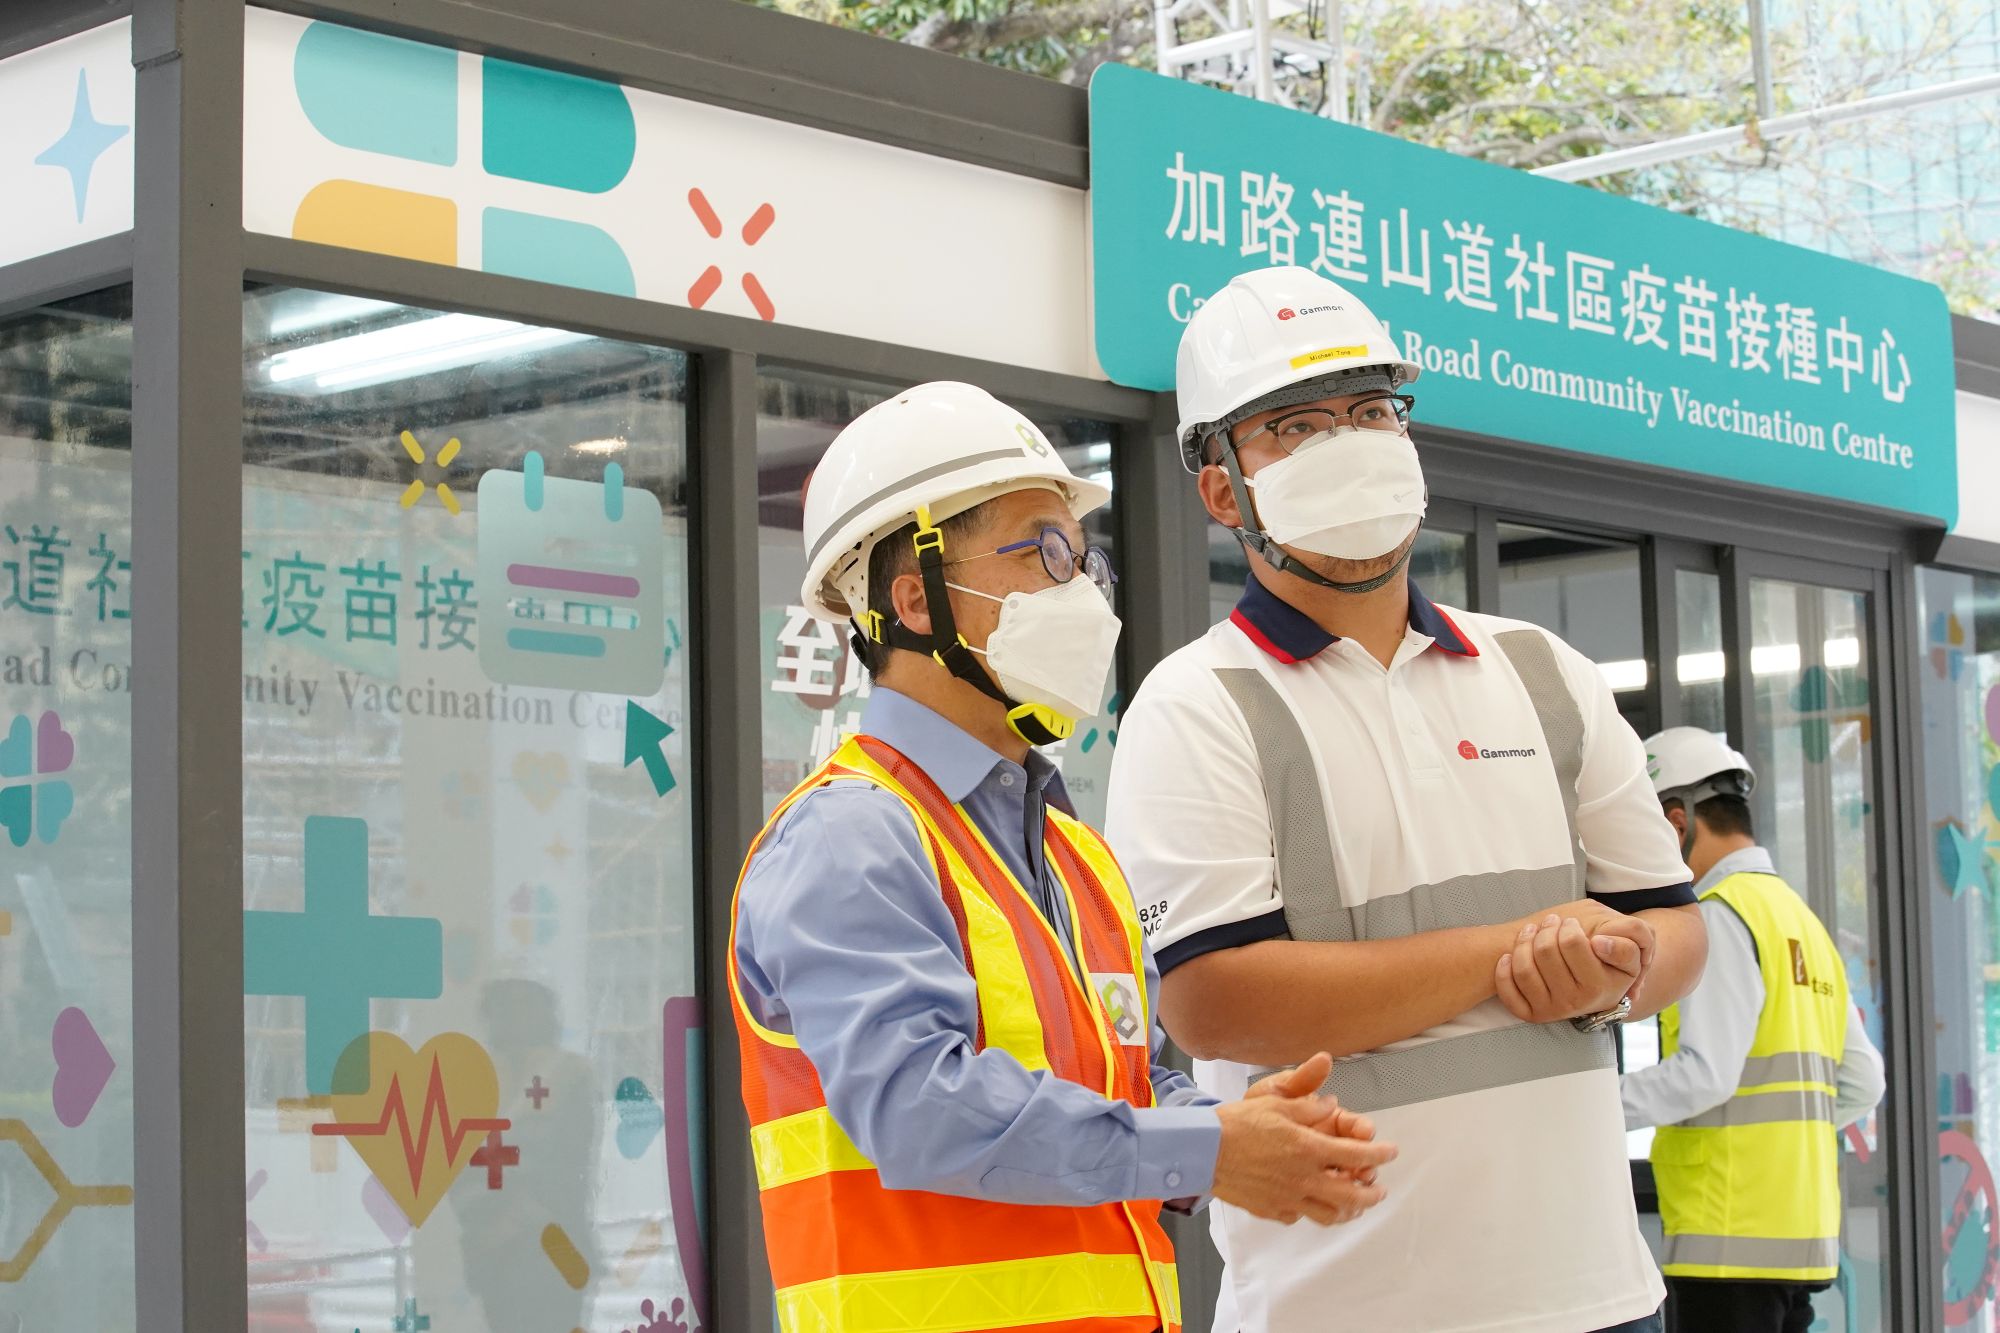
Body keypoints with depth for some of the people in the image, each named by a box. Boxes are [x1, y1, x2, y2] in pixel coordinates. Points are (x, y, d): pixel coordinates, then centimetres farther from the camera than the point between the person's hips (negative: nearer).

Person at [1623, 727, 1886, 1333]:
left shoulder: (1722, 914, -9)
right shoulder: (1802, 920, 18)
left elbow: (1705, 1072, -19)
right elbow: (1861, 1084, 18)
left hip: (1731, 1241, -9)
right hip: (1803, 1238, 9)